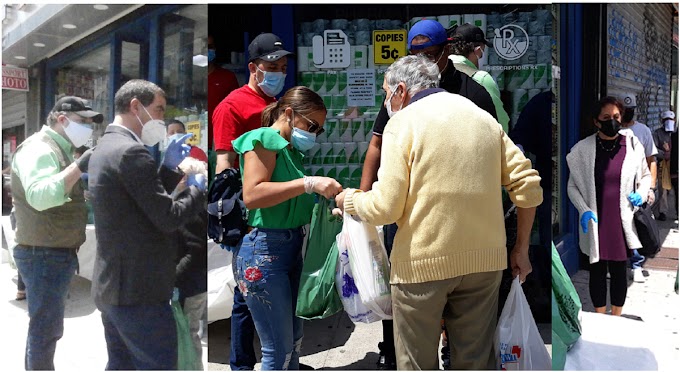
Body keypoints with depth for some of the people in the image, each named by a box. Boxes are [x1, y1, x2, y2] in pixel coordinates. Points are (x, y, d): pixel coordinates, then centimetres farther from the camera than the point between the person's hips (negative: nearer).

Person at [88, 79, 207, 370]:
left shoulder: (105, 148, 14)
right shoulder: (131, 152, -18)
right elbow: (168, 218, -19)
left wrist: (170, 167, 10)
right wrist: (199, 188, -4)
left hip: (112, 285, 10)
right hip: (138, 289, -10)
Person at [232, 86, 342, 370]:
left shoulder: (292, 150, 16)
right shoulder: (264, 139, -9)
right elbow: (252, 195, -23)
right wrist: (309, 183, -25)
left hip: (292, 248, 9)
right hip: (263, 250, -9)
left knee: (294, 340, 16)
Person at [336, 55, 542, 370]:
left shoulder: (404, 122, -5)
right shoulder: (483, 117, 10)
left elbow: (385, 207, -13)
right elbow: (528, 186, 6)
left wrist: (348, 200, 7)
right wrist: (521, 248, 15)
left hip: (423, 262, -5)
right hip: (485, 260, 5)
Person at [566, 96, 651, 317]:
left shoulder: (633, 145, 0)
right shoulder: (583, 149, -4)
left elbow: (645, 175, 15)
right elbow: (572, 185, 2)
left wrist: (641, 193, -5)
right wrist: (584, 210, -12)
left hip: (622, 221, 1)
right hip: (595, 223, -1)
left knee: (618, 270, 9)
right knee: (597, 271, 10)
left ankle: (616, 319, 28)